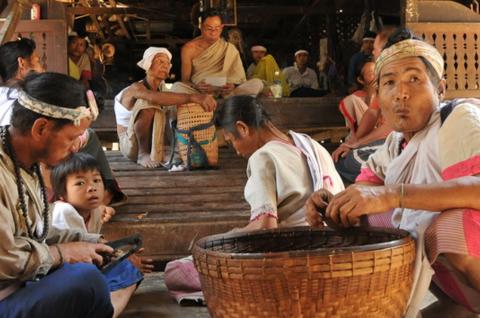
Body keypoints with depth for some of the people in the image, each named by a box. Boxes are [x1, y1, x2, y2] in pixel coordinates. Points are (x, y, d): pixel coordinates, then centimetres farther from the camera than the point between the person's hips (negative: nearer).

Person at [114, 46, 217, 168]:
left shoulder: (162, 88, 4)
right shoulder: (136, 88, -20)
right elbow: (155, 97, -44)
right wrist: (193, 97, -55)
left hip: (153, 141, 7)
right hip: (131, 144, -7)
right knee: (147, 103, -30)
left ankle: (160, 152, -15)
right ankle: (143, 154, -20)